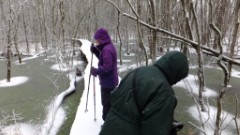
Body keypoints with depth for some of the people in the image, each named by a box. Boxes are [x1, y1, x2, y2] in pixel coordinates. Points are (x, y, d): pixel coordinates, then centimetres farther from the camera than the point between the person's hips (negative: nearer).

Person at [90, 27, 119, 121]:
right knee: (110, 102, 24)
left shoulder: (106, 49, -23)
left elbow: (107, 67, -27)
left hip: (108, 81, -11)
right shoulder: (109, 47, 9)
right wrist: (95, 51, 7)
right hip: (110, 80, 11)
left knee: (107, 103, 2)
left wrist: (96, 71, -15)